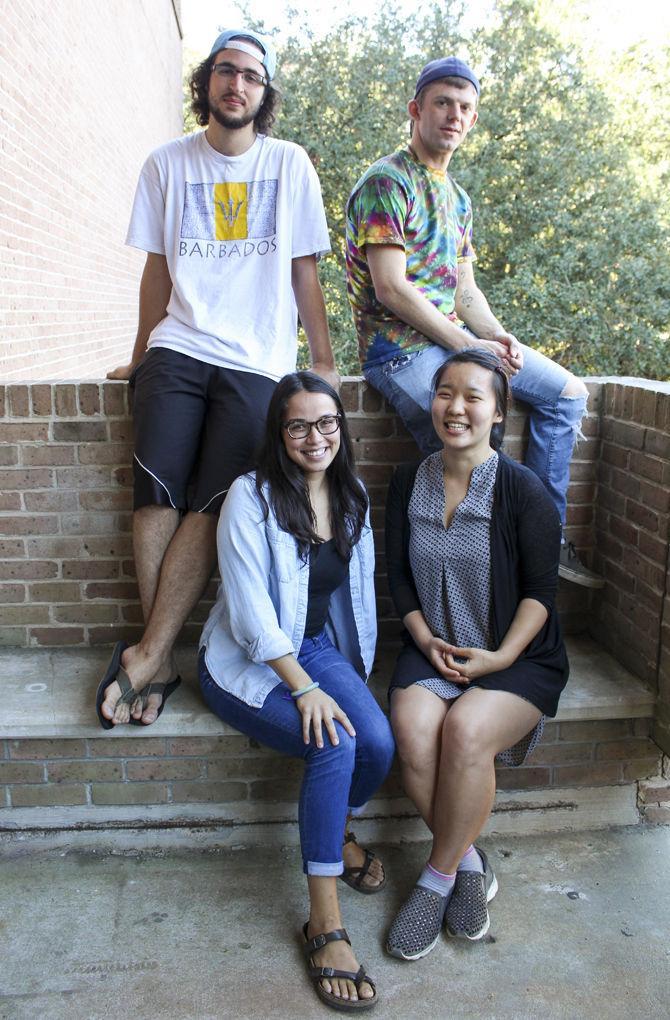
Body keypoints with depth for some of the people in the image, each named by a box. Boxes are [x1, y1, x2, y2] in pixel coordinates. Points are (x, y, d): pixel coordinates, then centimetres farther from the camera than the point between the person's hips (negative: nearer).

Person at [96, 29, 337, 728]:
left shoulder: (290, 164, 10)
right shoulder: (168, 163, 13)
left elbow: (304, 271, 11)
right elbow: (158, 267, 17)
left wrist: (323, 361, 6)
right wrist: (140, 355, 17)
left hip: (257, 360, -1)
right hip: (178, 348, 1)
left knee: (210, 507, -14)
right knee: (157, 494, -15)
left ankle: (147, 655, -8)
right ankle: (161, 661, -7)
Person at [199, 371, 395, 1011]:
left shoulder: (350, 498, 4)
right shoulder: (252, 497, -15)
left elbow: (358, 592, 13)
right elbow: (251, 613, -19)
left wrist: (356, 671, 8)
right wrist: (305, 690, -24)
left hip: (318, 647, 5)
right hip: (246, 662, -5)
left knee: (379, 742, -20)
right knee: (334, 744, -28)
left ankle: (336, 834, 15)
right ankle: (324, 924, -15)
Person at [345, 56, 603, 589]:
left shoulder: (457, 197, 20)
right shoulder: (387, 181, -8)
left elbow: (464, 288, 17)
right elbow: (391, 289, -18)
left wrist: (498, 336, -4)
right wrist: (469, 346, -17)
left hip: (457, 338, 9)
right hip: (400, 346, -9)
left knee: (569, 393, 5)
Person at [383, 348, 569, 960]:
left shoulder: (524, 490, -8)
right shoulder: (409, 483, 4)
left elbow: (540, 590, -6)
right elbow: (398, 576, 7)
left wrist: (500, 657, -16)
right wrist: (425, 640, -7)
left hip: (519, 656, -3)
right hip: (434, 647, 3)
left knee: (465, 727, -31)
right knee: (413, 729, -26)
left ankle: (438, 877, -7)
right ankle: (469, 864, -2)